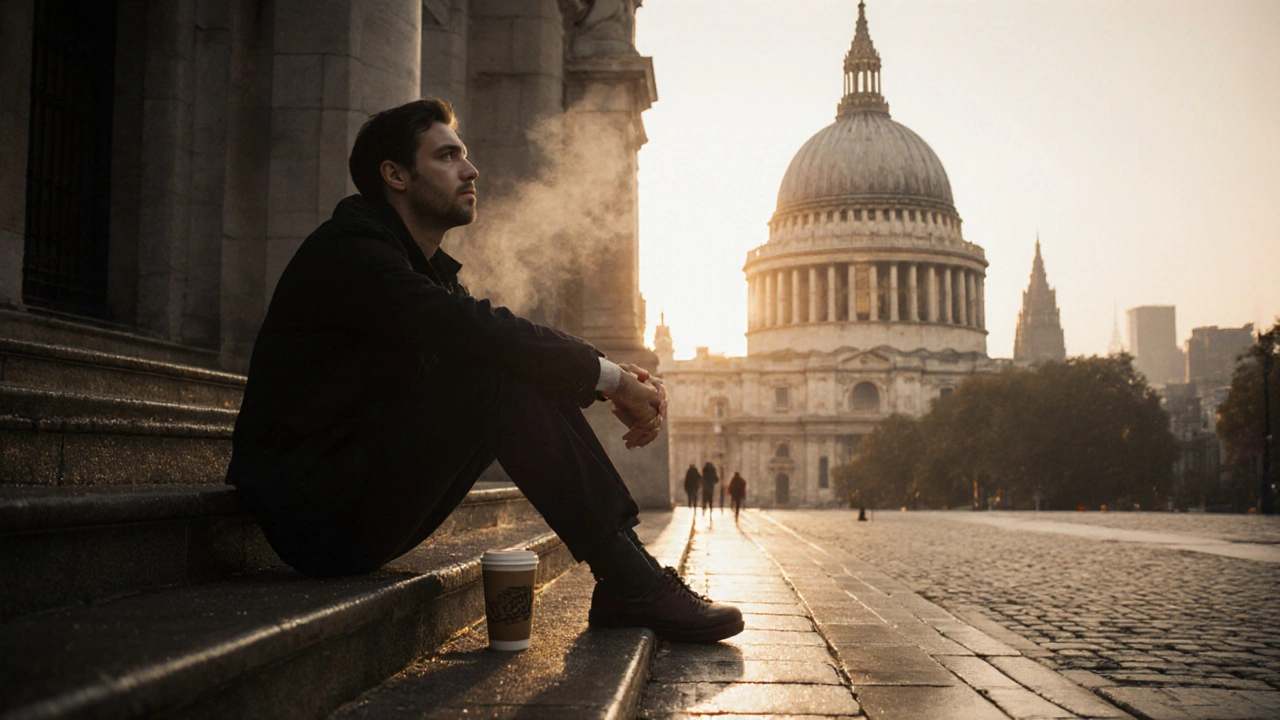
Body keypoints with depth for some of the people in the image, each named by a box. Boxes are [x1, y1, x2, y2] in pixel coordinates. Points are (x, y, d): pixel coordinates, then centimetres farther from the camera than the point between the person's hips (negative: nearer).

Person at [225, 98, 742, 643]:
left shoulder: (428, 268, 17)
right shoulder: (349, 249, -13)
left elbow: (517, 343, 8)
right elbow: (469, 328, -28)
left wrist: (615, 383, -10)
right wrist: (606, 375, -21)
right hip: (313, 511, -9)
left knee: (527, 377, -1)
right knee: (502, 378, -23)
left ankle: (630, 579, -9)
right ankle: (630, 584, -22)